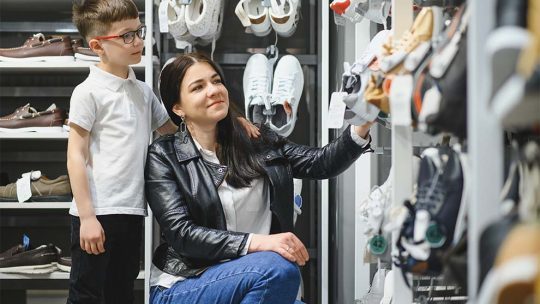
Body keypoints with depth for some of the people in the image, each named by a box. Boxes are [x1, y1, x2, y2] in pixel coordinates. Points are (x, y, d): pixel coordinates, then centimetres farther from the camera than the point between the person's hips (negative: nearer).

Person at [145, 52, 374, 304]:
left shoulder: (255, 141, 10)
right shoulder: (163, 157, -3)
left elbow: (320, 163, 1)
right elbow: (181, 233, -14)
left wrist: (361, 128, -18)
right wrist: (256, 242, -26)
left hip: (248, 278, 4)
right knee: (277, 269, -30)